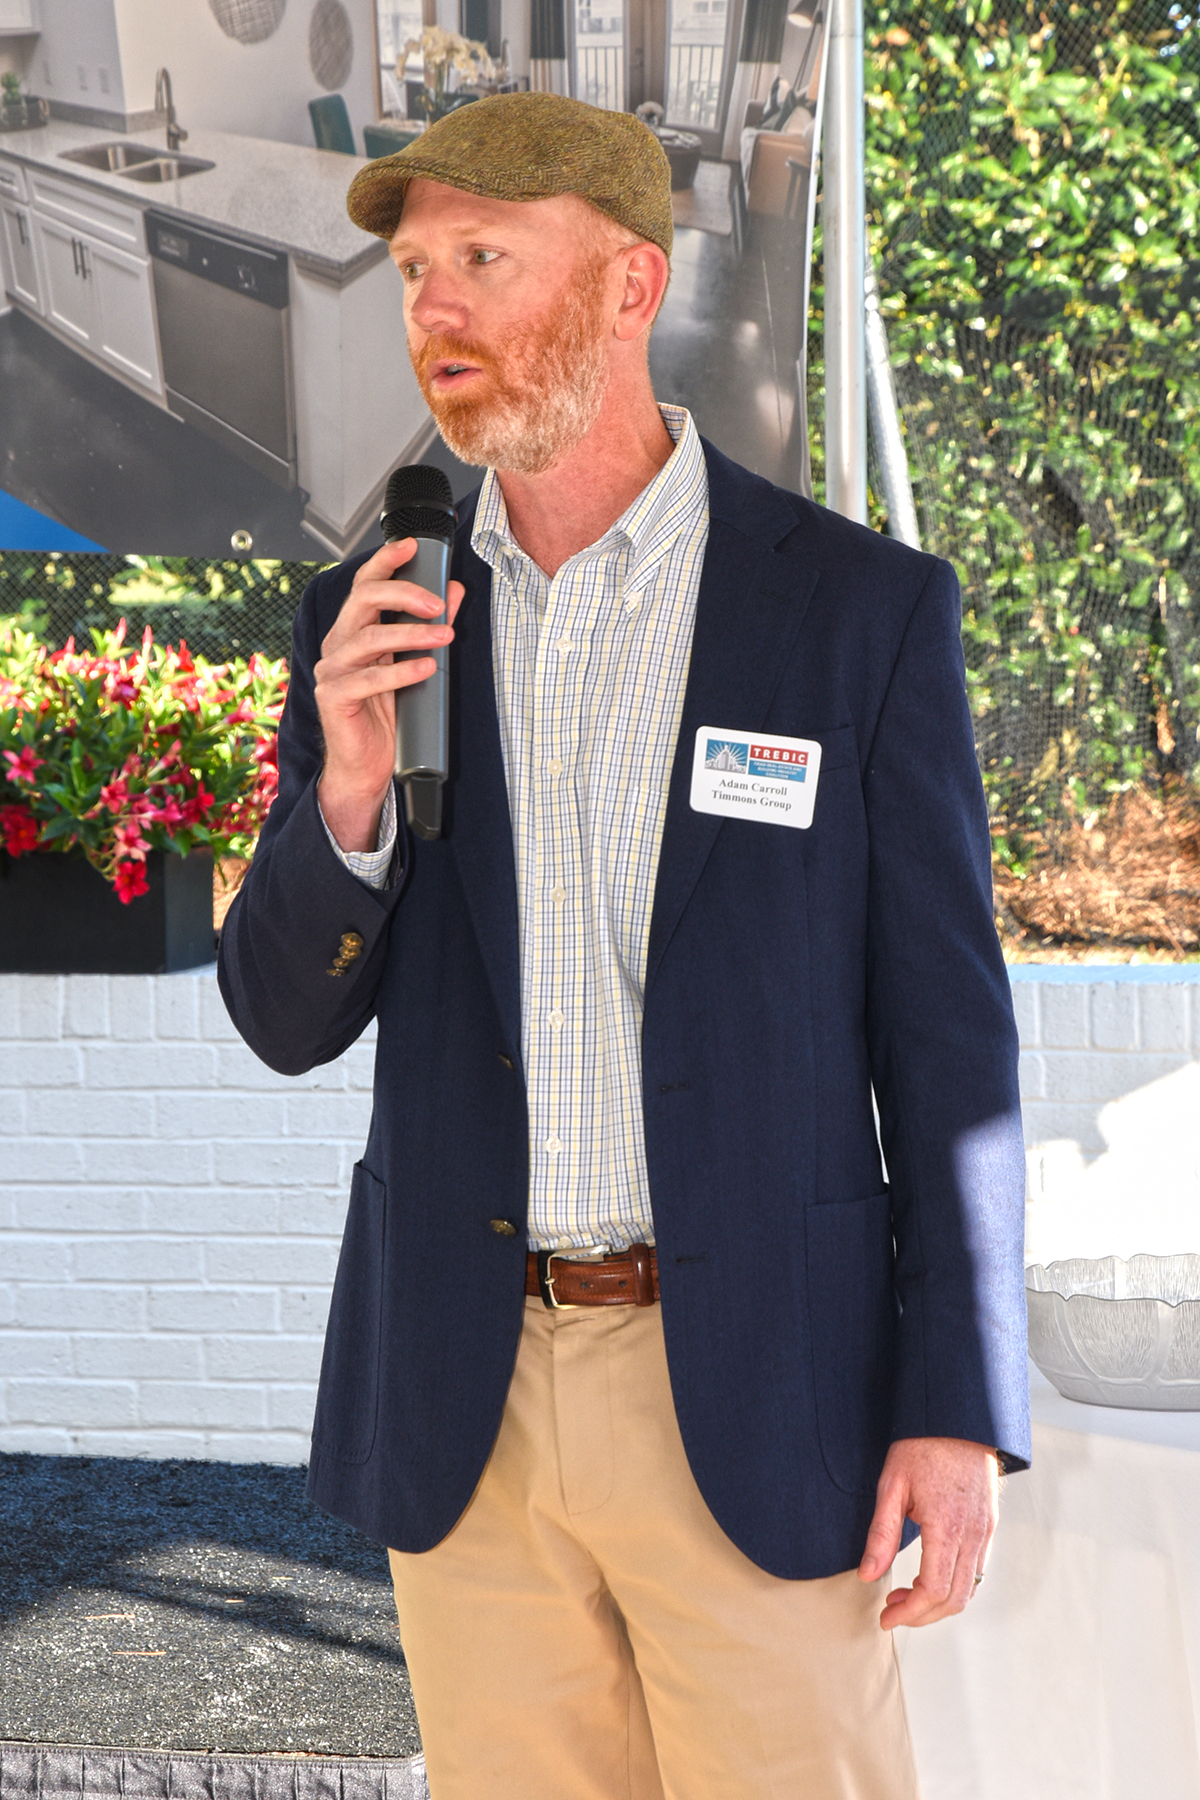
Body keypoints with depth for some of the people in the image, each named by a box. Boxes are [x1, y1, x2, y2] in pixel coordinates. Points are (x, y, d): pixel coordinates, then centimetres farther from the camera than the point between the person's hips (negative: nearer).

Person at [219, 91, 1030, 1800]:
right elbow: (288, 1016, 4)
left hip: (755, 1390, -3)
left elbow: (943, 1025, -4)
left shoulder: (862, 606, -5)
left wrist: (961, 1410, -10)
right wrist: (345, 790, -17)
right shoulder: (374, 623, 4)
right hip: (467, 1394, 3)